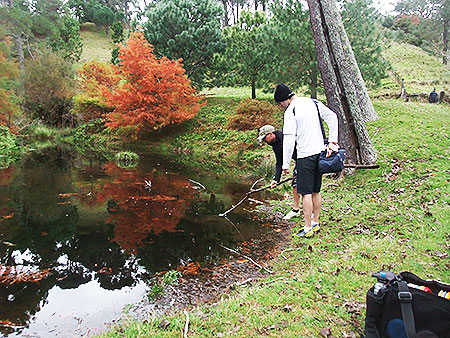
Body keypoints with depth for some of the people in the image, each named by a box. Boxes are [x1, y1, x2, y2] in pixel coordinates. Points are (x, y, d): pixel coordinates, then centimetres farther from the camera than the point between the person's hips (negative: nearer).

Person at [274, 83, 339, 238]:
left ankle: (308, 229, 2)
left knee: (306, 192, -2)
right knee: (316, 190, 15)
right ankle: (315, 223, 24)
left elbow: (289, 139, -15)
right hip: (320, 152, 7)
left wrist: (286, 164, -10)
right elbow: (332, 117, 9)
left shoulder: (290, 111, -10)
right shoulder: (313, 102, 9)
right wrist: (332, 140, 12)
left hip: (305, 155, -7)